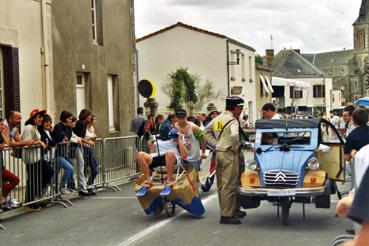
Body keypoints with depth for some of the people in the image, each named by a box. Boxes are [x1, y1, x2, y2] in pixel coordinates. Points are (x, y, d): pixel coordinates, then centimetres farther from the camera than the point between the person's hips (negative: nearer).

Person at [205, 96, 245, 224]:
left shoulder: (218, 118, 11)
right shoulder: (233, 121, -15)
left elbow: (207, 131, 20)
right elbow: (234, 136, -32)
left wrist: (215, 144, 12)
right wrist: (235, 148, -14)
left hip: (218, 152, 9)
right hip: (229, 154, -9)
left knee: (221, 185, 14)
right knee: (229, 185, -6)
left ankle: (233, 209, 27)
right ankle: (226, 215, -4)